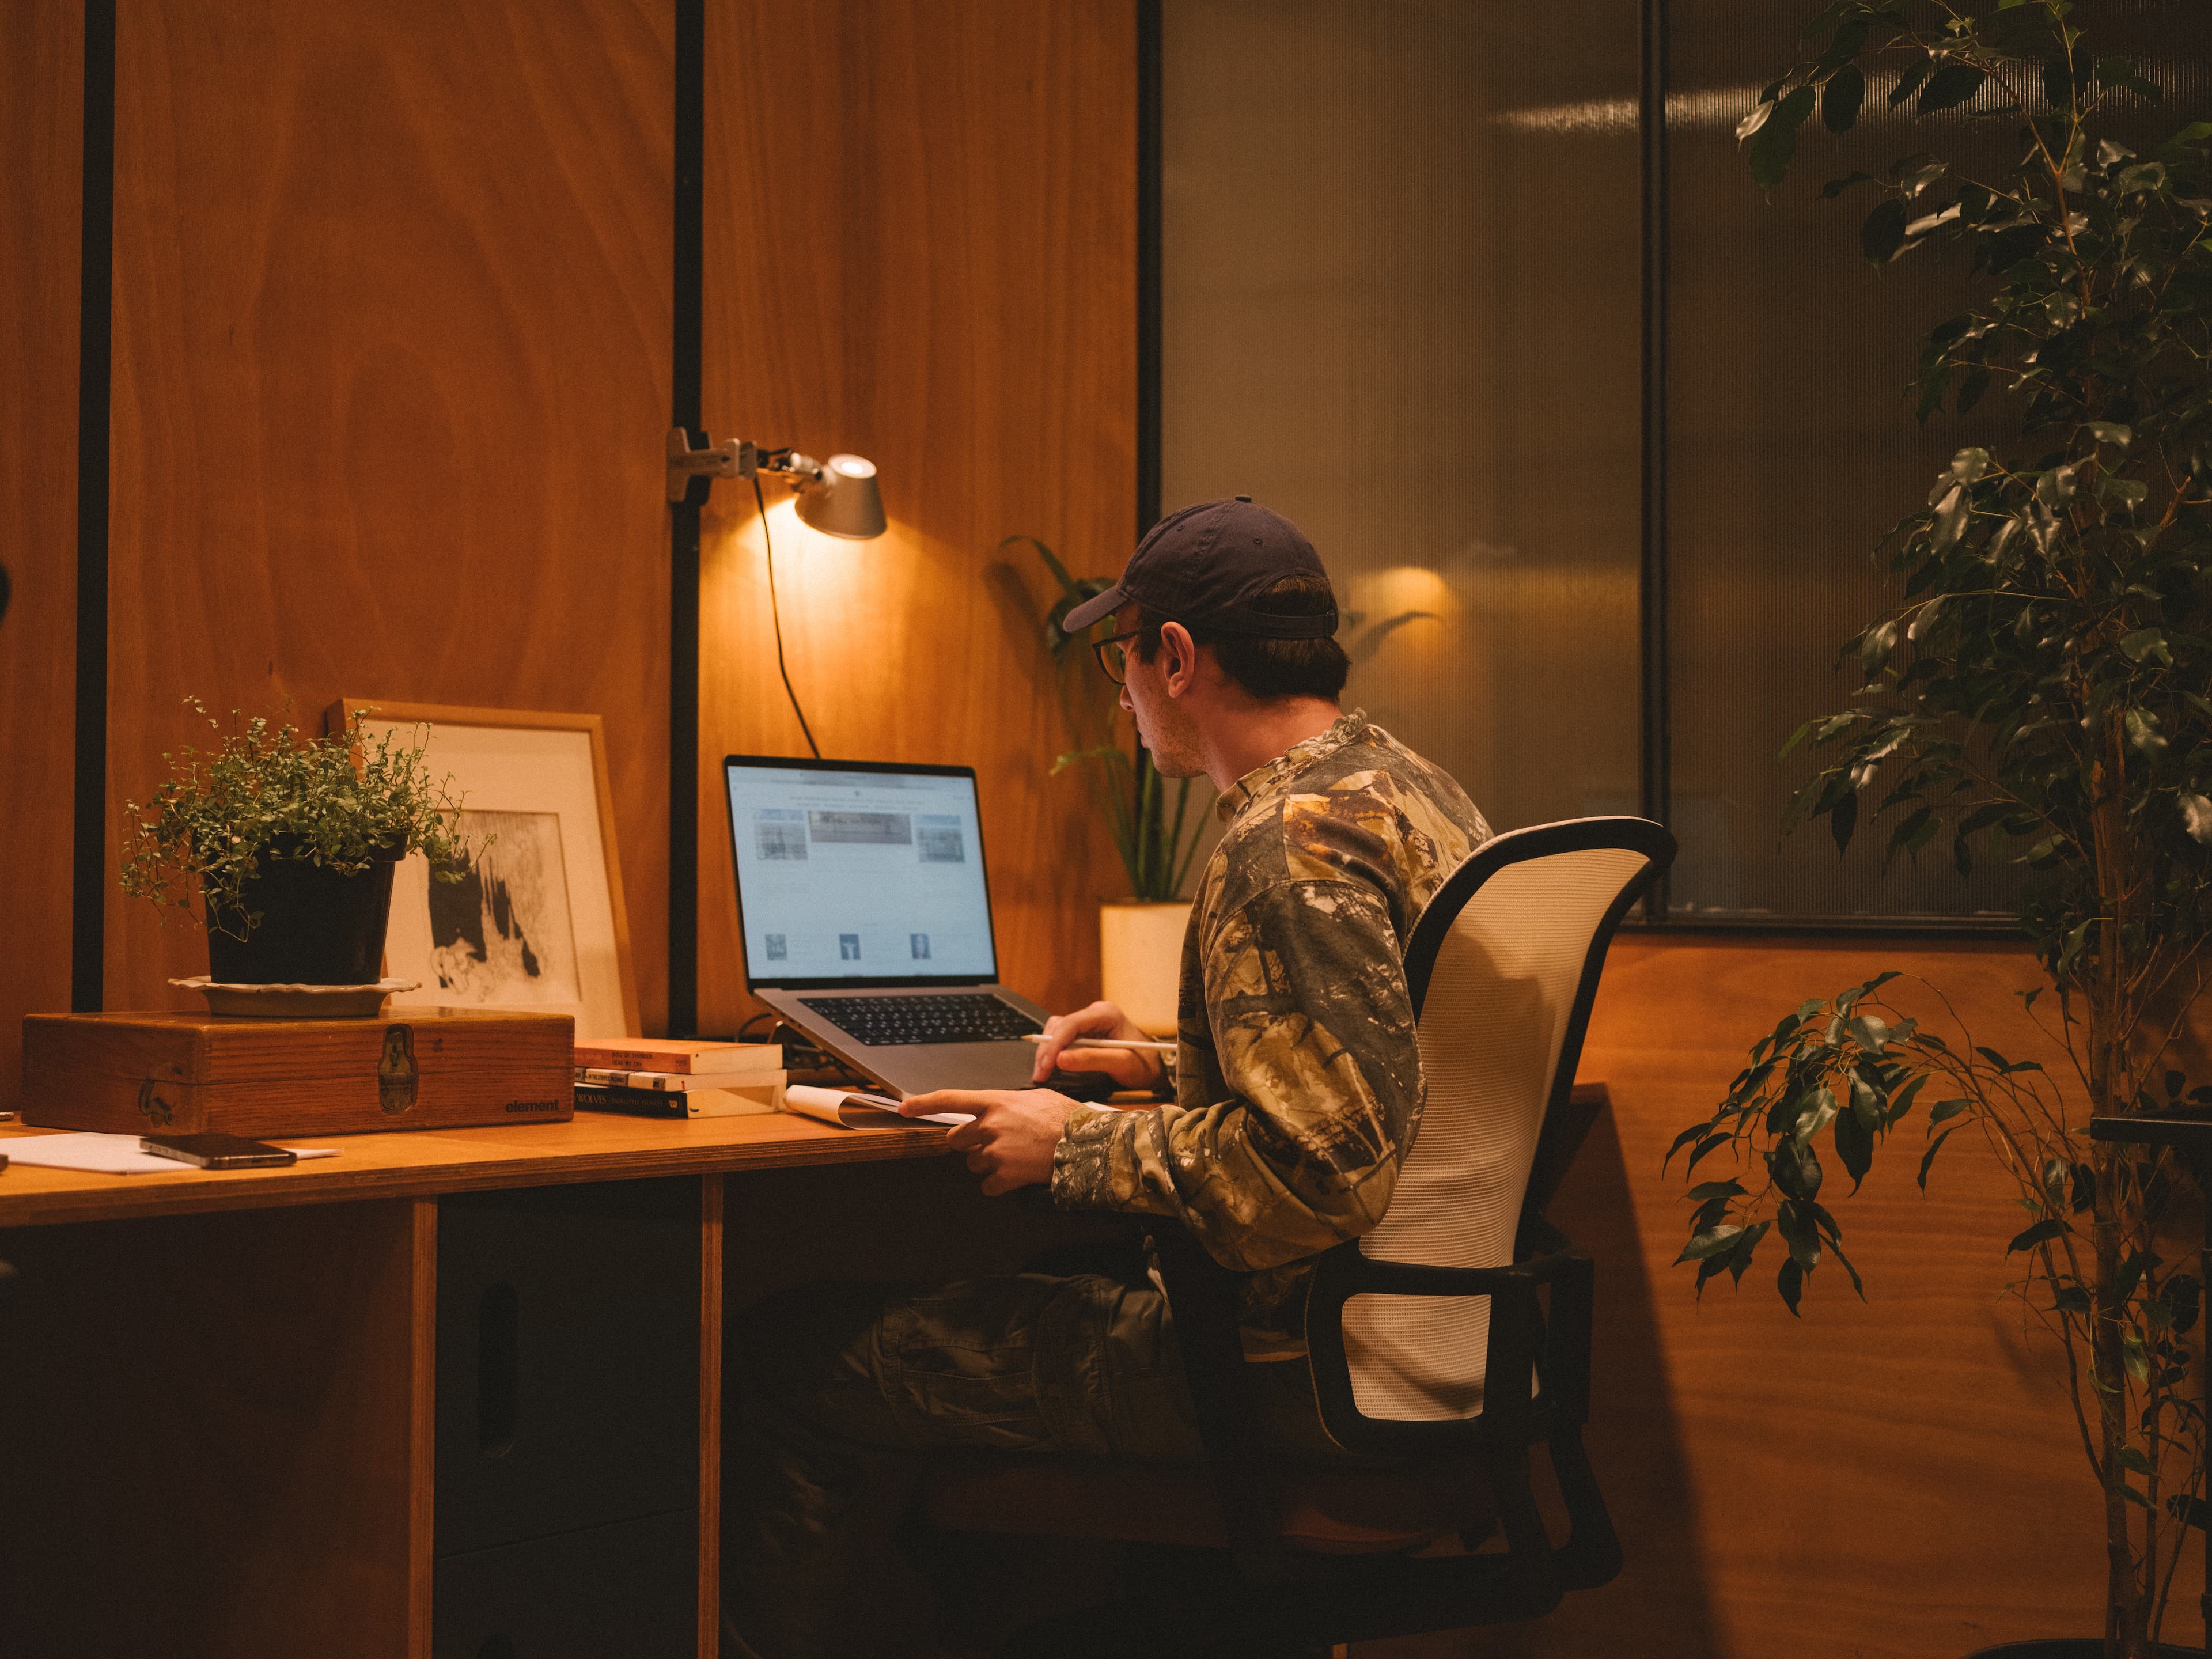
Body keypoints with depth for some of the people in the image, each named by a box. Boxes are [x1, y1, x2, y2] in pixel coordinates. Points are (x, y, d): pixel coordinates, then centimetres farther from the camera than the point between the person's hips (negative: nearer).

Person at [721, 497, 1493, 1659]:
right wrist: (1169, 1063, 21)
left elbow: (1317, 1174, -28)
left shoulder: (1289, 845, -20)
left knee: (786, 1366, -7)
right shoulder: (1411, 788, 12)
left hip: (1290, 1367, -11)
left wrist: (1078, 1148, -15)